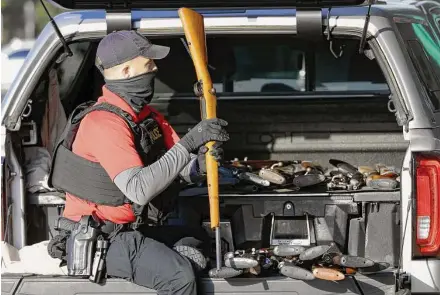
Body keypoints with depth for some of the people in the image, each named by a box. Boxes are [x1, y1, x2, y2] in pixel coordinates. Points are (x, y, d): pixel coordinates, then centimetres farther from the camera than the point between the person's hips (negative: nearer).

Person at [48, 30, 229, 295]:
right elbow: (139, 190, -32)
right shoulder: (105, 124, -22)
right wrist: (189, 143, -32)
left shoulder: (148, 116, 9)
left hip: (130, 230, 9)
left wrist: (200, 164, -20)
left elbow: (179, 168, 5)